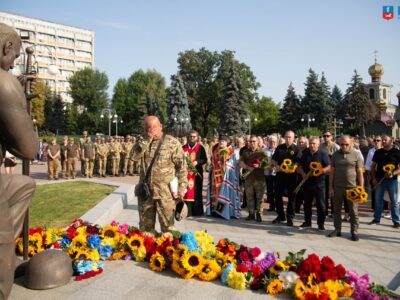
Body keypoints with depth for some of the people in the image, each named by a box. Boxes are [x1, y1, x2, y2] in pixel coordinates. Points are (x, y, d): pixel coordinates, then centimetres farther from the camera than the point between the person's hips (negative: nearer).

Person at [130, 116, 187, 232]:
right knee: (145, 228, 14)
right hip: (145, 191, 4)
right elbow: (133, 156, -10)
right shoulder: (143, 143, 9)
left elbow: (181, 167, -4)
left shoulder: (172, 143, -4)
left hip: (165, 192, -4)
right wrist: (147, 140, -14)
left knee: (167, 227, 5)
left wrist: (181, 187, -9)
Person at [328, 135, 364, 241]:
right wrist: (330, 187, 2)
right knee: (337, 210, 11)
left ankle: (354, 231, 16)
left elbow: (360, 172, -1)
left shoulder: (356, 155, -2)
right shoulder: (335, 155, 4)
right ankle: (337, 230, 23)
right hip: (337, 187, 3)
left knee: (353, 211, 5)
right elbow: (332, 171, 5)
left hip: (352, 187, -2)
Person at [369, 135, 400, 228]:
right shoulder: (378, 152, 5)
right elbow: (373, 166, 10)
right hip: (379, 179, 3)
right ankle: (376, 219, 21)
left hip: (392, 180, -3)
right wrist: (374, 178, 3)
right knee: (378, 200, 10)